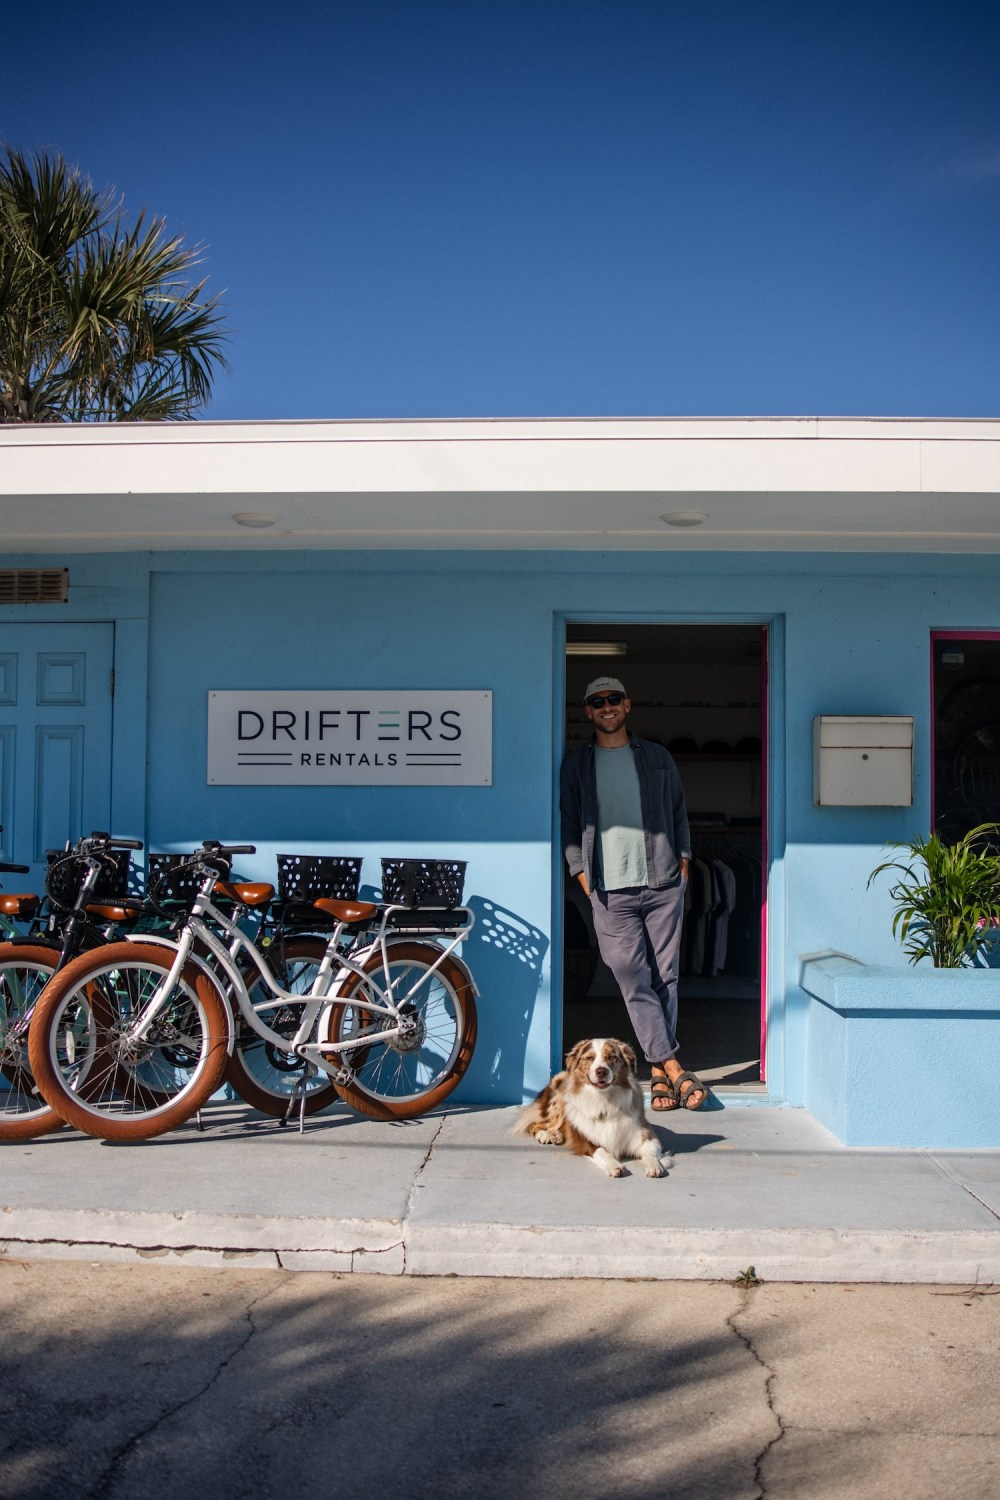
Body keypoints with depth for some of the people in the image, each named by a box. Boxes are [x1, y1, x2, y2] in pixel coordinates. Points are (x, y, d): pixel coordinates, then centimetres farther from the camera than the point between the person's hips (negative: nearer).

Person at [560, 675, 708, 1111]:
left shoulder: (658, 758, 13)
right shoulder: (576, 764, 9)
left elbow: (678, 813, 17)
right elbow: (569, 824, 8)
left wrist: (683, 863, 8)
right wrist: (584, 877, -1)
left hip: (663, 884, 1)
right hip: (611, 891, -1)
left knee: (665, 977, 2)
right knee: (634, 980, -7)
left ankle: (660, 1072, 9)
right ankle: (672, 1068, -4)